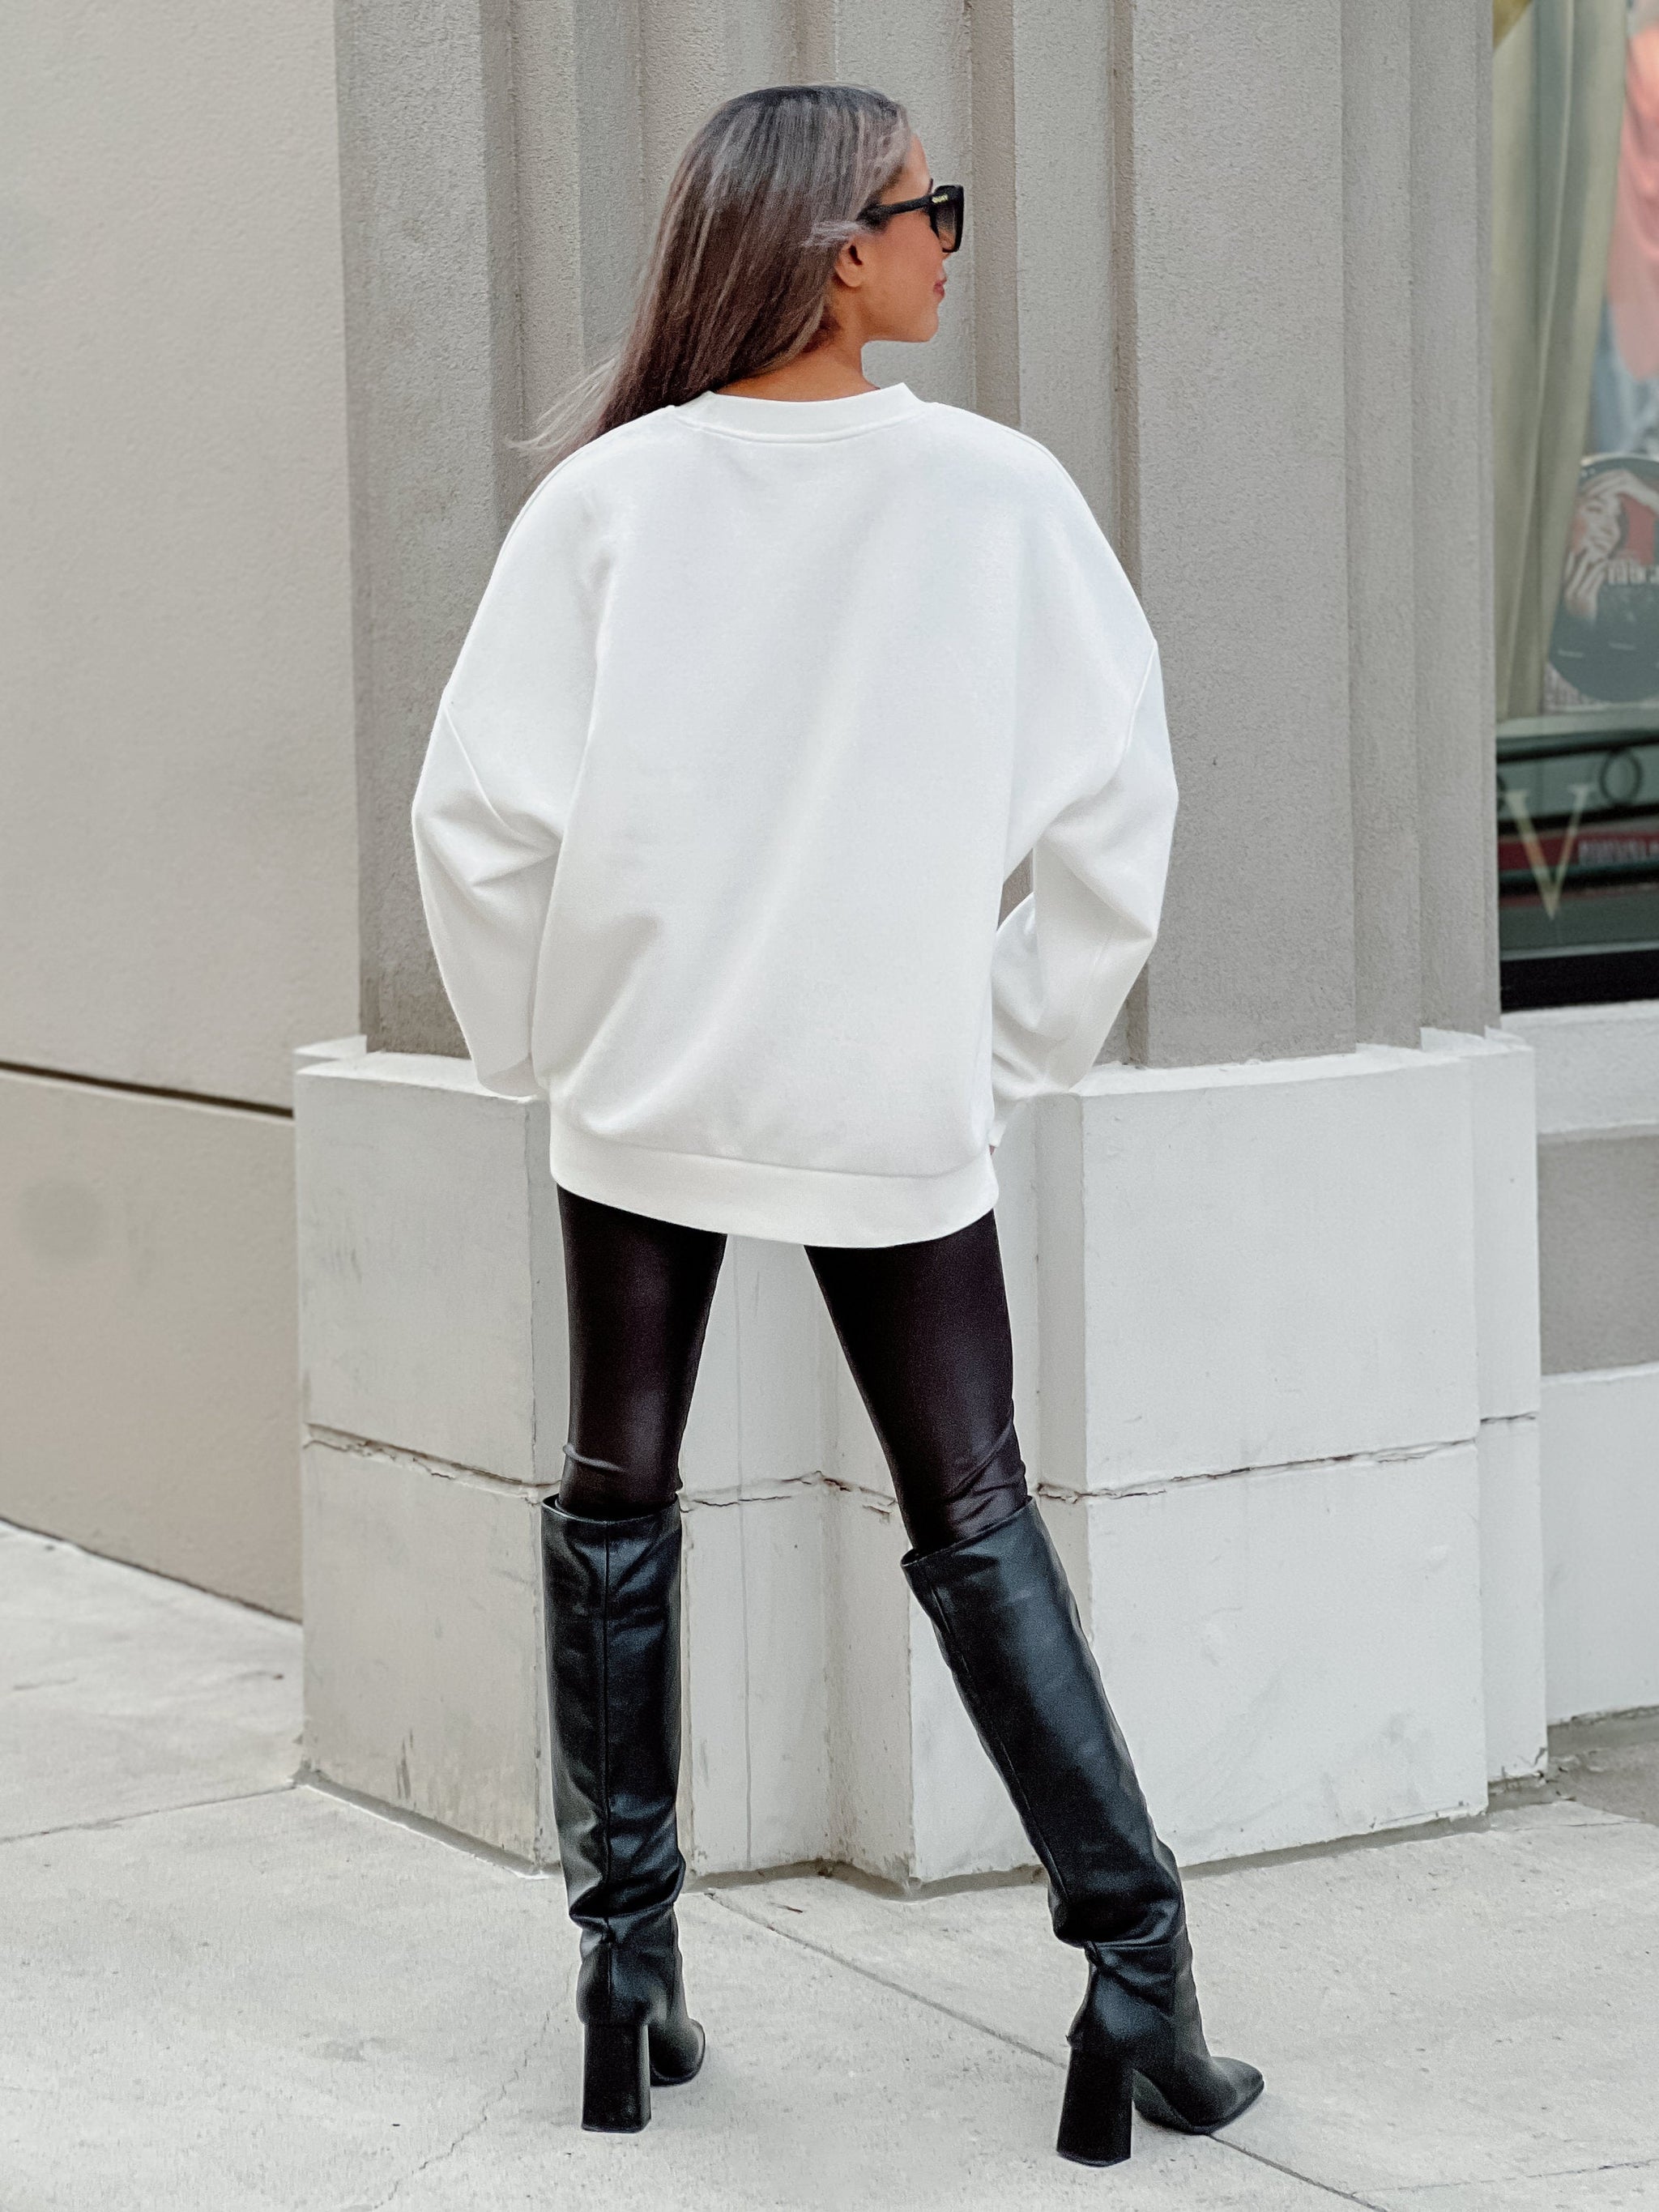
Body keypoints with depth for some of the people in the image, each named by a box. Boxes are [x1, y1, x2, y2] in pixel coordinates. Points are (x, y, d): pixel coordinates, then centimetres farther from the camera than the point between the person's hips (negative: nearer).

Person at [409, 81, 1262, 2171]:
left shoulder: (613, 490, -8)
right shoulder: (994, 491, -9)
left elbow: (482, 811, -9)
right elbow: (1117, 805, -8)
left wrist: (534, 1038, 6)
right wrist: (1024, 1039, 5)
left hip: (642, 1091, 0)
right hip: (900, 1110, 0)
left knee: (614, 1511, 14)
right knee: (977, 1524, 10)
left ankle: (627, 1962, 14)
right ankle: (1137, 1972, 4)